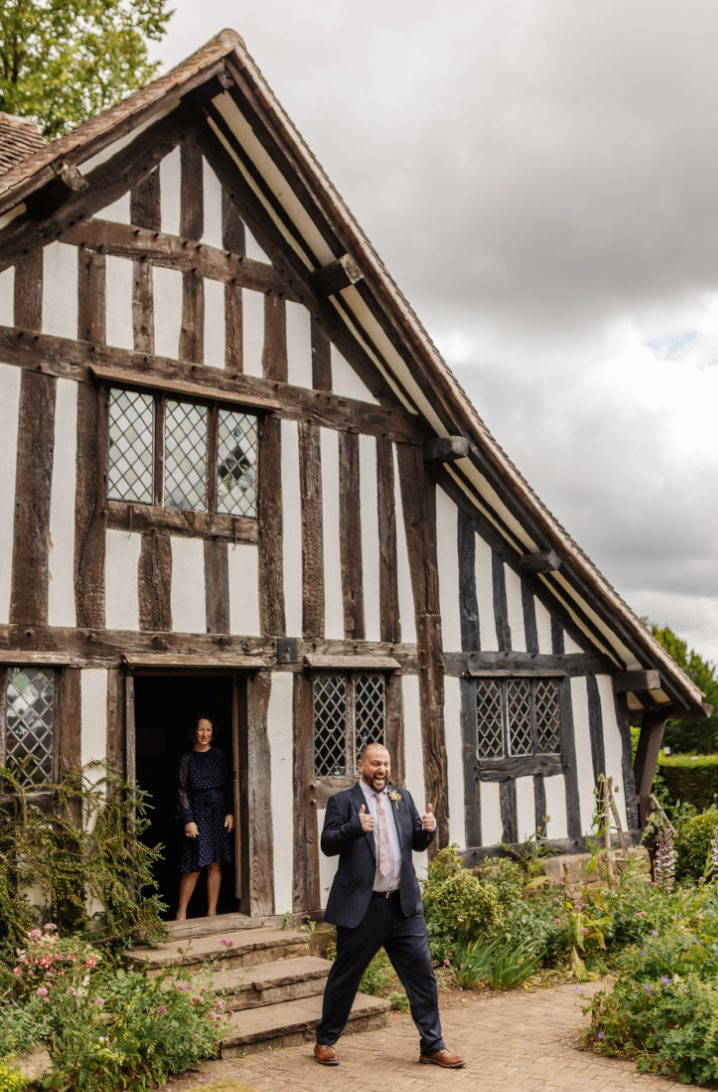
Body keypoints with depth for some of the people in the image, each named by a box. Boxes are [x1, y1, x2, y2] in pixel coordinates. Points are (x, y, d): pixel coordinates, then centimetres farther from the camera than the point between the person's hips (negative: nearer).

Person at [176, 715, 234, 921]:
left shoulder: (218, 755, 8)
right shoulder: (187, 759, 2)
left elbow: (227, 786, 8)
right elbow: (183, 791, -2)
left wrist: (230, 813, -1)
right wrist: (188, 820, -9)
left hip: (219, 813, 2)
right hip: (198, 813, -2)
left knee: (215, 865, 3)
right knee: (195, 866, -6)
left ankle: (212, 912, 10)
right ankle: (181, 912, 5)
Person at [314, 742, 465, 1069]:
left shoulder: (403, 797, 12)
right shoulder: (343, 801, -2)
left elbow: (417, 843, 13)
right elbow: (328, 844, -11)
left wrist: (428, 828, -9)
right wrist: (356, 827, -28)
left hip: (404, 904, 4)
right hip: (362, 906, -4)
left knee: (421, 972, 4)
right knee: (345, 976, 9)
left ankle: (432, 1045, 15)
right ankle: (325, 1041, 26)